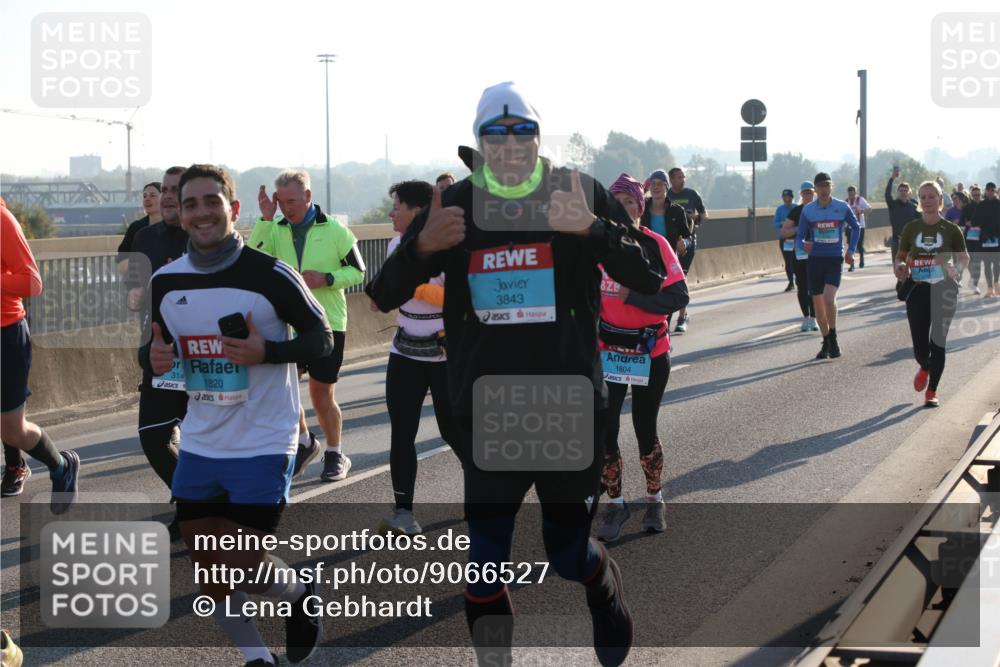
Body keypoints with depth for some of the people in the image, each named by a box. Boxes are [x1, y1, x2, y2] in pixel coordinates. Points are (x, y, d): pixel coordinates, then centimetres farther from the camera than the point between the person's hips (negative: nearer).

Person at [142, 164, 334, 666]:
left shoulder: (270, 275, -14)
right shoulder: (165, 282, 0)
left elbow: (322, 338, -7)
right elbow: (155, 347, 13)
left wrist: (265, 351, -24)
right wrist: (152, 358, -11)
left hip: (263, 445, -5)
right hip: (200, 446, 5)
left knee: (241, 564, -7)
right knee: (207, 568, 8)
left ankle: (300, 595, 26)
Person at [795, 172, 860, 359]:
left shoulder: (842, 207, -1)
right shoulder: (807, 210, 0)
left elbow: (855, 228, 16)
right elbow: (799, 237, 4)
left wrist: (851, 251, 8)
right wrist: (804, 244, -19)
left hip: (835, 260, -2)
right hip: (815, 260, 2)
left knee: (829, 297, -22)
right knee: (818, 303, 6)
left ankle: (833, 338, -7)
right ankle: (826, 342, 21)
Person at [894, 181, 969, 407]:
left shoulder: (951, 230, 0)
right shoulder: (911, 229, 4)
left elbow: (963, 258, 6)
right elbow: (900, 256, 12)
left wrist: (955, 269, -15)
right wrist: (900, 266, -10)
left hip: (944, 290, -1)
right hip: (918, 291, 1)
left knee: (937, 342, -2)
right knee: (920, 348, -1)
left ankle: (931, 391, 11)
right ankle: (926, 368, 36)